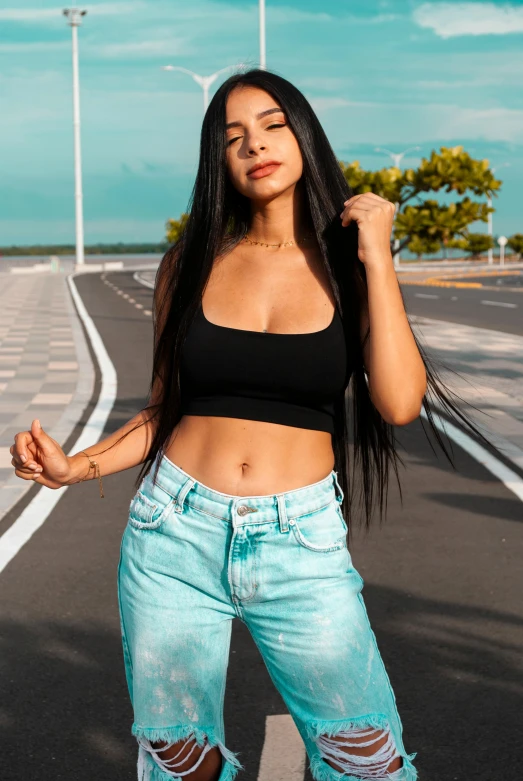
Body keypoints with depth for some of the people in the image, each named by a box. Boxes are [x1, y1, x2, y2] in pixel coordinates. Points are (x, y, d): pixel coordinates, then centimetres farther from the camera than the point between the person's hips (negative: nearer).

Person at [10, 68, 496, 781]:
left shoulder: (346, 267, 2)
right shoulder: (191, 265, 5)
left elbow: (401, 402, -12)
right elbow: (165, 409, 12)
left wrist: (376, 258, -10)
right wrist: (76, 467, -3)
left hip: (302, 545, -1)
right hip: (176, 535, 2)